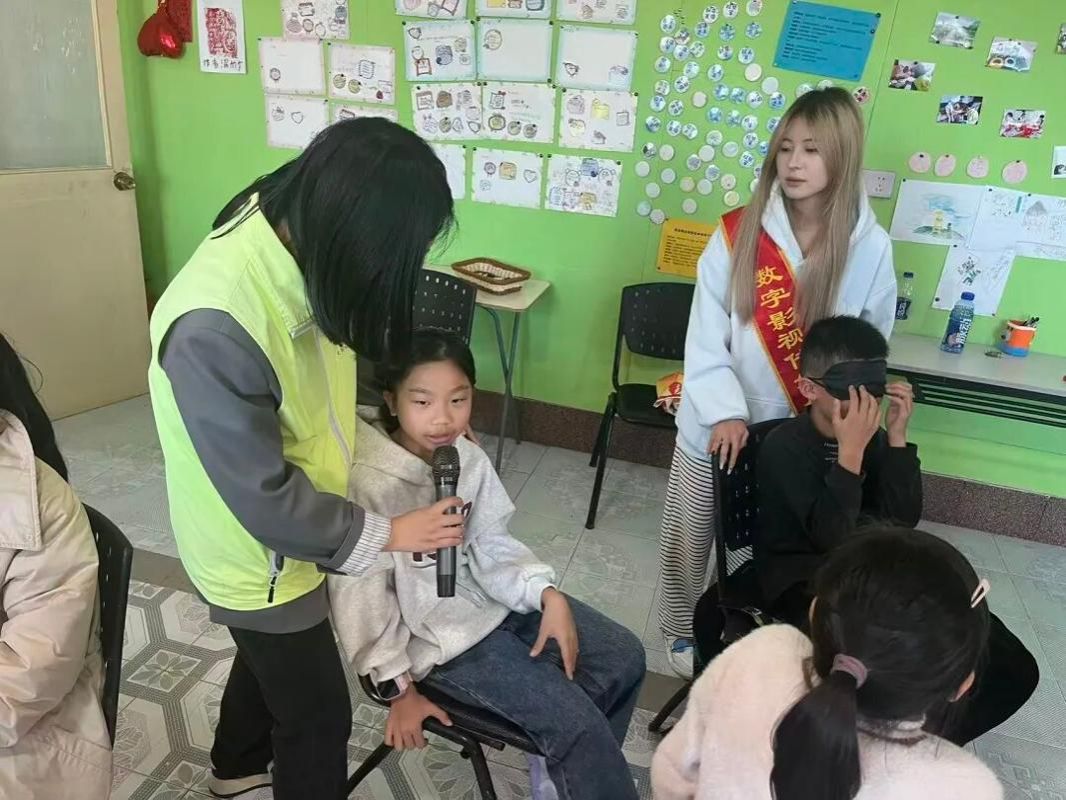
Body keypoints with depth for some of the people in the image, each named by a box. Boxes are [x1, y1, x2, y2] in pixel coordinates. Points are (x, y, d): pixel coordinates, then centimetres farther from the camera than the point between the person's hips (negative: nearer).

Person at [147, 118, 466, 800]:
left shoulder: (292, 243, -14)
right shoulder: (212, 327, -39)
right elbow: (265, 498, -29)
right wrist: (385, 534, -18)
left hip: (293, 528, 8)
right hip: (261, 553, -8)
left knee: (272, 656, 32)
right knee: (318, 714, 13)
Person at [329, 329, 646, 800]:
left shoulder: (468, 458, -7)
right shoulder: (368, 483, -26)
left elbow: (490, 544, 4)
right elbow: (362, 598, -19)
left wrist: (549, 595, -11)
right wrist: (400, 690, -10)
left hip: (491, 596, 7)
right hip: (435, 634, -7)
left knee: (624, 658, 7)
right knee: (574, 718, -14)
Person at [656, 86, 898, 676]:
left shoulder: (870, 248, -8)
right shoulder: (737, 234, -10)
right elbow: (704, 337, -10)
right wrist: (725, 411, -20)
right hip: (717, 426, 0)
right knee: (688, 539, 14)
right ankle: (682, 633, 40)